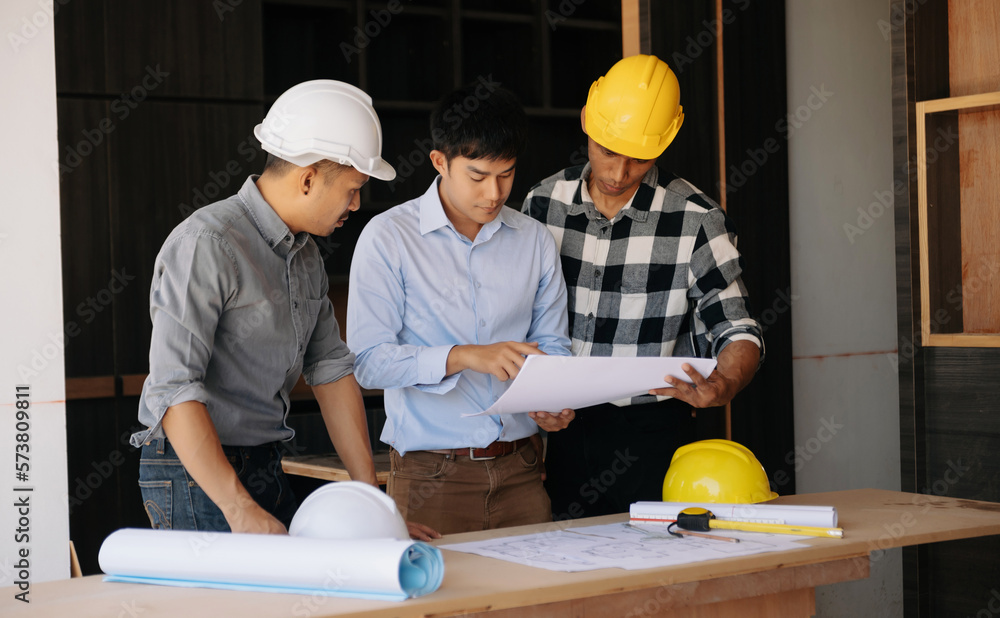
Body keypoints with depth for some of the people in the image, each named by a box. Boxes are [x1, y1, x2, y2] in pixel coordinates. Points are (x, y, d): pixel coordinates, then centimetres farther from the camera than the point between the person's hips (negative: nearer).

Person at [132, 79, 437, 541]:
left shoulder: (305, 254, 11)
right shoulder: (205, 245, -18)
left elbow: (331, 368, 11)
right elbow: (173, 390, -25)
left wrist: (369, 497, 5)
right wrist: (241, 510, -29)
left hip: (265, 467, 8)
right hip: (195, 478, -8)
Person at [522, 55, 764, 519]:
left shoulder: (696, 220, -8)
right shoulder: (541, 204, 3)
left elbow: (735, 332, -5)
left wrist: (723, 385, -27)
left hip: (654, 433, -3)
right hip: (562, 429, 3)